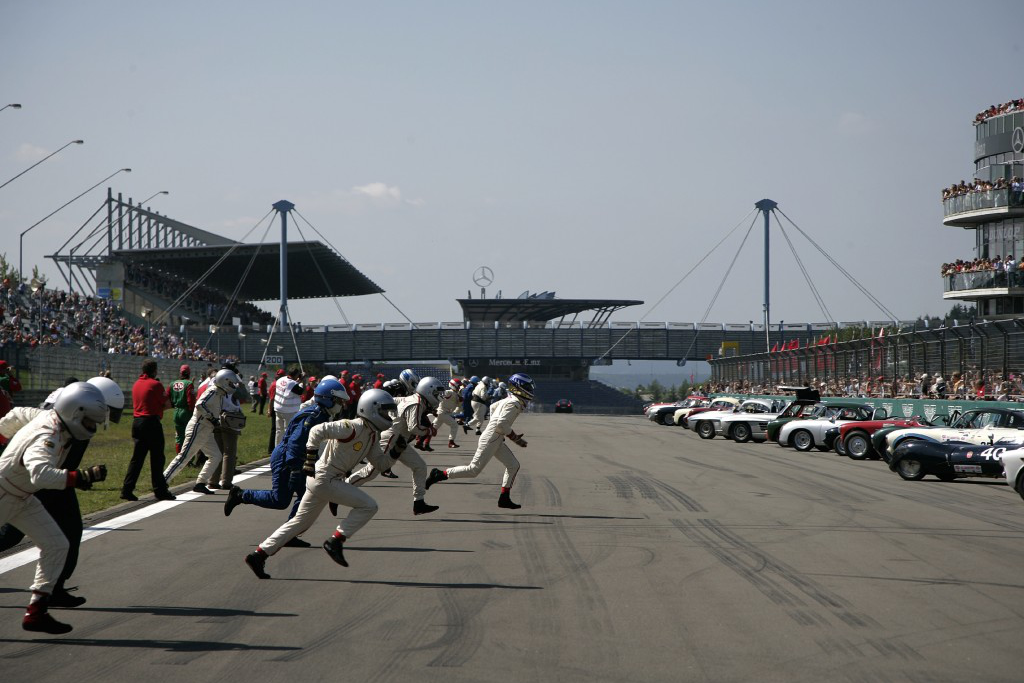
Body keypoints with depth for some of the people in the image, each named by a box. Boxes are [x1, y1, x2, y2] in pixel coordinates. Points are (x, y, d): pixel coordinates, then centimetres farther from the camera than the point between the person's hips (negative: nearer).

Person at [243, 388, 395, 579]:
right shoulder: (353, 427, -18)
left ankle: (258, 555, 19)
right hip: (324, 479, -10)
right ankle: (336, 541, -6)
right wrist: (311, 457, -28)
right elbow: (318, 430, -25)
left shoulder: (372, 435, 11)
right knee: (368, 506, -11)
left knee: (301, 522, 16)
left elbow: (380, 462, 16)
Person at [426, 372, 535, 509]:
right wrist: (514, 437, -14)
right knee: (474, 470, -6)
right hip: (490, 440, -10)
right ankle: (439, 475, 0)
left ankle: (504, 498, 11)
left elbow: (493, 407, 28)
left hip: (496, 441, 10)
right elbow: (501, 424, -25)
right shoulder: (514, 404, -18)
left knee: (513, 465, 8)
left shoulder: (509, 400, 12)